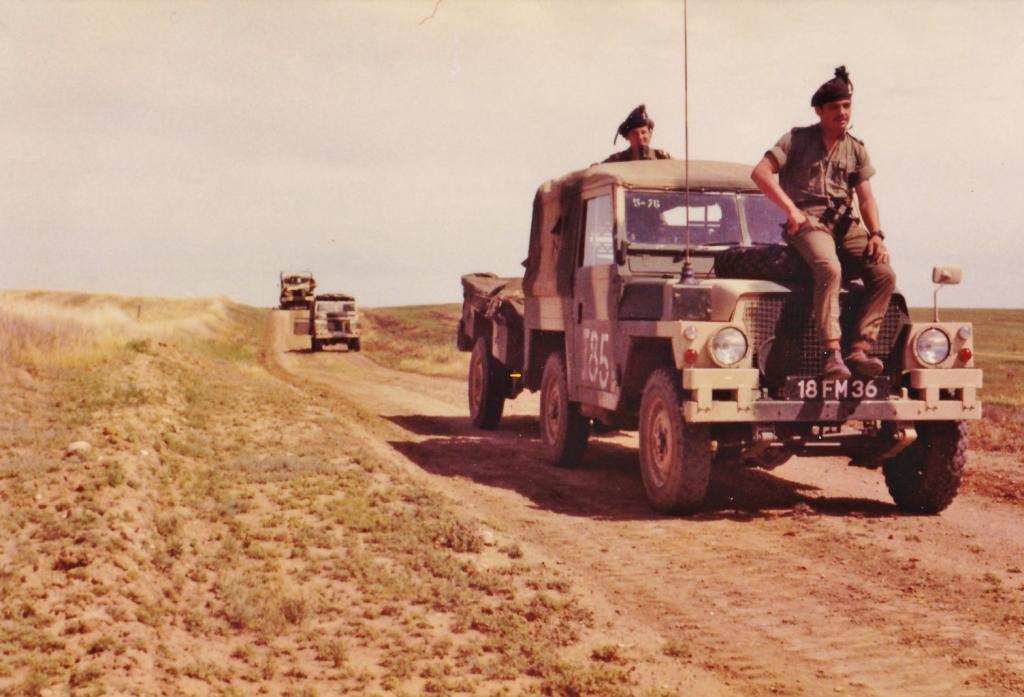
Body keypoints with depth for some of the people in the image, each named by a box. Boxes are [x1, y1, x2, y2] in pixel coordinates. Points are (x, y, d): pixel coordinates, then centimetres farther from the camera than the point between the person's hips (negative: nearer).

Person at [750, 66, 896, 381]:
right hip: (807, 222, -5)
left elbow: (866, 198, 10)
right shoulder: (797, 139, 2)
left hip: (845, 224, 5)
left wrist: (876, 234, -8)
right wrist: (791, 208, -17)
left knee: (884, 274, -18)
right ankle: (832, 355, -34)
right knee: (830, 269, -35)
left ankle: (859, 350, -17)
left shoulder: (857, 150, 14)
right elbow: (760, 172, -8)